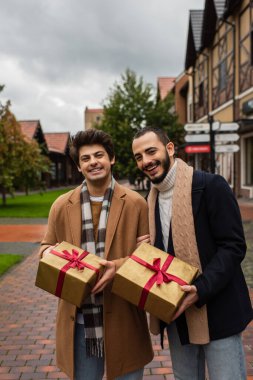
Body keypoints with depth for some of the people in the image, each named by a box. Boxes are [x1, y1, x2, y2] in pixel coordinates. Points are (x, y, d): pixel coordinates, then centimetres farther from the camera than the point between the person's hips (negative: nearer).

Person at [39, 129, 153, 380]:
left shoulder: (135, 204, -3)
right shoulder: (62, 206, 3)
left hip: (123, 318, -1)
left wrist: (120, 265, -18)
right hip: (79, 321, 2)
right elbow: (47, 246, 14)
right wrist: (49, 252, -9)